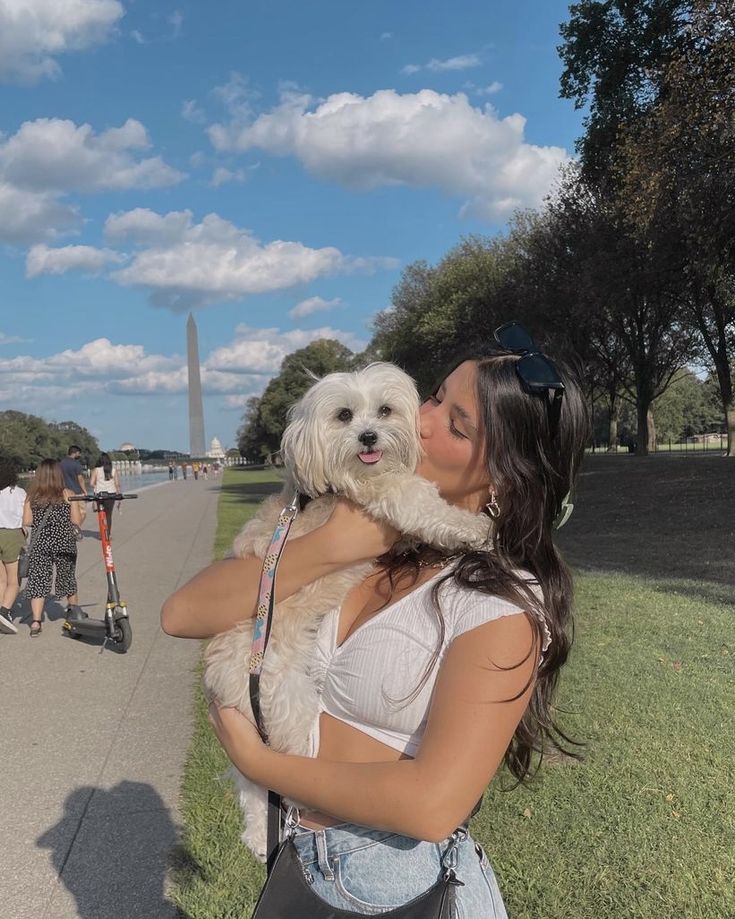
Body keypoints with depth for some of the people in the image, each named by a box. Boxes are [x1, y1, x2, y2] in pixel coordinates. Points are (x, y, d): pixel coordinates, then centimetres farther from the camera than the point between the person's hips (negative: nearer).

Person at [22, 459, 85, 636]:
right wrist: (82, 513, 13)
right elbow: (77, 522, -7)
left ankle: (35, 622, -8)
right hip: (64, 543, 0)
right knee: (67, 577, 19)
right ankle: (74, 608, 38)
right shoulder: (68, 494, -5)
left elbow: (26, 523, -2)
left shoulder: (32, 497, 0)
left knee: (38, 581, 2)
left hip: (39, 544, 0)